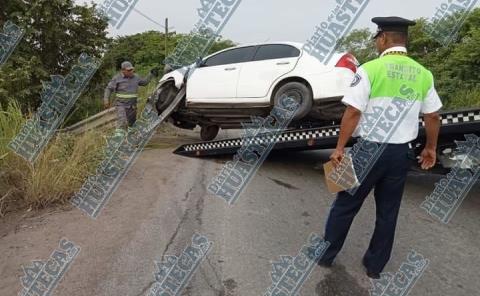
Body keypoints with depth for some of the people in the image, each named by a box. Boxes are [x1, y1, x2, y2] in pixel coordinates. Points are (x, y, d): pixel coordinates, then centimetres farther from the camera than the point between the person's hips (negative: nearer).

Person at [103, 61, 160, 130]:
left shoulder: (135, 77, 6)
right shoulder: (117, 78, -5)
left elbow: (144, 82, 23)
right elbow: (109, 89, -1)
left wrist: (151, 75, 15)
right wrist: (106, 100, -9)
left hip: (132, 106, 5)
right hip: (121, 105, -5)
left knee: (132, 124, 13)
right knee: (122, 123, -19)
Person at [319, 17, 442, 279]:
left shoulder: (370, 69, -12)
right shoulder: (423, 74, 5)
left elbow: (353, 112, -17)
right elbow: (433, 116, 9)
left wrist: (340, 147, -11)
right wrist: (430, 148, 22)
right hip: (399, 152, 5)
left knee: (345, 206, 10)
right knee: (388, 212, 15)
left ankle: (325, 256, 24)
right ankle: (375, 266, 28)